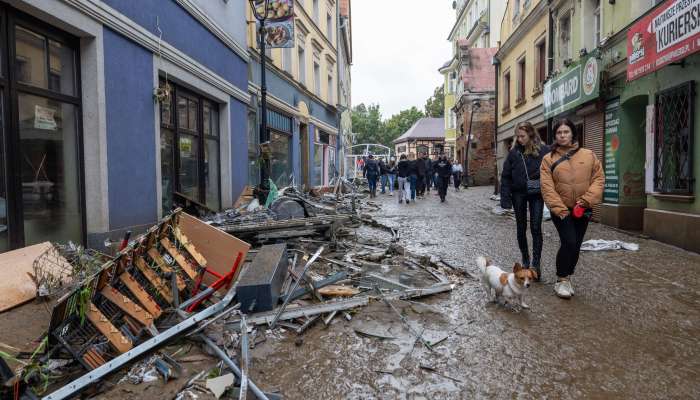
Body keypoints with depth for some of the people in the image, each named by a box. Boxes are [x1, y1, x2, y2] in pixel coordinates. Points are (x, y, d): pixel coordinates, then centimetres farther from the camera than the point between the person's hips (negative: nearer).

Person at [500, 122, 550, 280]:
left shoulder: (544, 150, -6)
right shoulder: (514, 152, 0)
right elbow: (505, 176, 1)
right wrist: (505, 198, -5)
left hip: (536, 194, -2)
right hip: (518, 194, 2)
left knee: (536, 228, -4)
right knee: (521, 228, 11)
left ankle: (536, 263, -1)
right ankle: (525, 260, 26)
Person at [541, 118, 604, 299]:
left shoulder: (588, 155, 2)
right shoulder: (548, 159, -3)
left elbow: (599, 178, -1)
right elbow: (547, 188, -9)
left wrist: (586, 200, -13)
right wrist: (560, 209, -16)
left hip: (582, 211, 3)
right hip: (561, 210, -3)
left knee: (575, 246, 10)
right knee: (569, 242, -15)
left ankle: (567, 277, 30)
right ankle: (561, 280, 3)